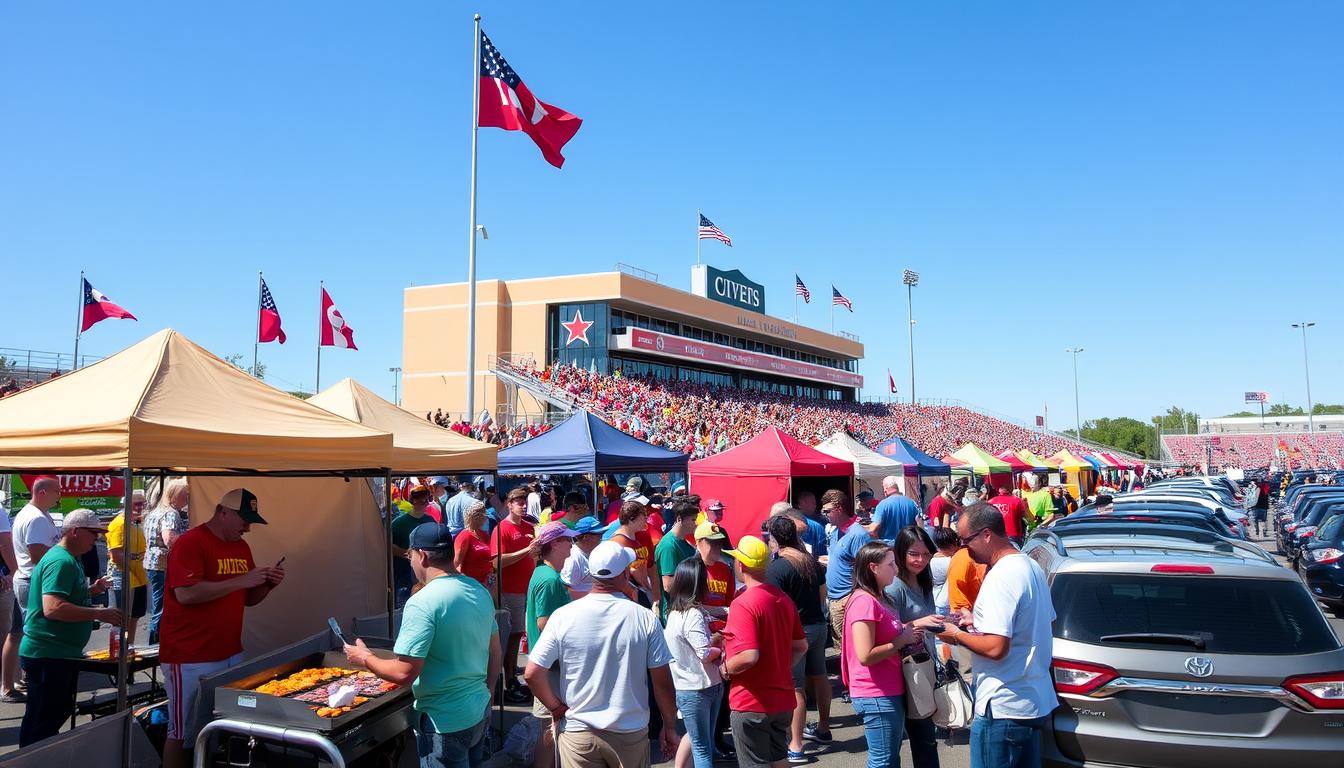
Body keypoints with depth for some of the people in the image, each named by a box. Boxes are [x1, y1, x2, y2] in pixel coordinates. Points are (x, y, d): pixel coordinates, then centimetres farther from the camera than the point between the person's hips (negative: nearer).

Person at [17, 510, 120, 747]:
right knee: (42, 721, -1)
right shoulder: (61, 561, -19)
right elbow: (53, 608, -30)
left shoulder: (69, 559, 14)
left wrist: (90, 590, 10)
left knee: (59, 713, 20)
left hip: (60, 653, 11)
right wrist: (100, 614, -28)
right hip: (48, 655, -11)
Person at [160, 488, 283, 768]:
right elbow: (186, 594, -23)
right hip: (191, 659, -7)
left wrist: (268, 584, 0)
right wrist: (240, 580, -22)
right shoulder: (189, 543, -11)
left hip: (231, 655, 7)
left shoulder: (242, 547, 12)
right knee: (183, 733, 4)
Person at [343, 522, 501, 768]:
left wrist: (364, 658, -5)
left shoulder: (422, 603, -22)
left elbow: (404, 674, -21)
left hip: (444, 721, -7)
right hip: (480, 712, 7)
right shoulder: (480, 590, 1)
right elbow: (496, 656, 9)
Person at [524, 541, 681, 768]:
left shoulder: (563, 616, -11)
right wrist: (670, 726, 6)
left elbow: (532, 674, -9)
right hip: (631, 733, 1)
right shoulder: (646, 618, -11)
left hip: (578, 733, 0)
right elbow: (663, 682, -7)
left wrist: (556, 708, 5)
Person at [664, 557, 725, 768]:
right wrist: (719, 650, -6)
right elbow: (706, 654, -25)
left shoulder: (676, 611, 6)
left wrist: (715, 638, -4)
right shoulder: (693, 614, -21)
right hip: (698, 689, -8)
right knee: (703, 748, 1)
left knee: (695, 737, 22)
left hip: (689, 687, 8)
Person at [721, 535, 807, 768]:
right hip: (782, 699, 8)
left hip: (752, 703, -7)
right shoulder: (783, 598, 5)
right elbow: (801, 646, 13)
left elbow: (749, 656, -29)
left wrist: (725, 668, -12)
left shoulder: (743, 603, -21)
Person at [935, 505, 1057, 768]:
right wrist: (982, 624, 15)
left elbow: (995, 648, -27)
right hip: (1034, 701, 10)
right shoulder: (1032, 566, 8)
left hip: (1003, 708, -9)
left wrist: (957, 635, -10)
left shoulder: (1001, 577, -22)